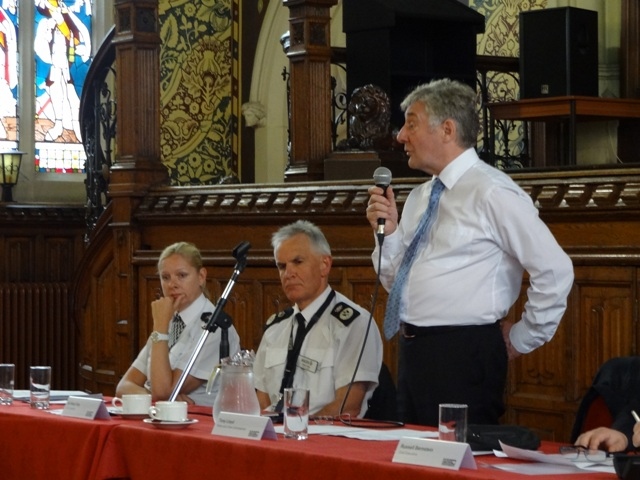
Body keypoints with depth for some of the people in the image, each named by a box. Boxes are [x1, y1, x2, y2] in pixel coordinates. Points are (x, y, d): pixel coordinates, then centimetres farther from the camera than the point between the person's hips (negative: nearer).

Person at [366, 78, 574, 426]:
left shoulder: (492, 193, -12)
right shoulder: (419, 198, 13)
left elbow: (555, 270, -14)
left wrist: (522, 339, -6)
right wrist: (387, 232, 1)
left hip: (463, 358, -8)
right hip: (412, 352, 8)